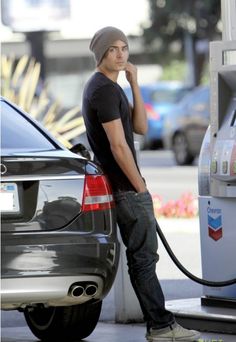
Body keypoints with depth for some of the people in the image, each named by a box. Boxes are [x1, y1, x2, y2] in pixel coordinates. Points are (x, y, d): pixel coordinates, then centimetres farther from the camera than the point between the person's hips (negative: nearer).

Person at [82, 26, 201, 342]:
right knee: (143, 256, -8)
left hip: (123, 186, 10)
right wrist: (140, 187, -14)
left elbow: (141, 127, 11)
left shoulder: (106, 87, 17)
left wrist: (134, 84, 3)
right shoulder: (105, 90, -15)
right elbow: (118, 145, -20)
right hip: (126, 186, -10)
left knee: (144, 255, 10)